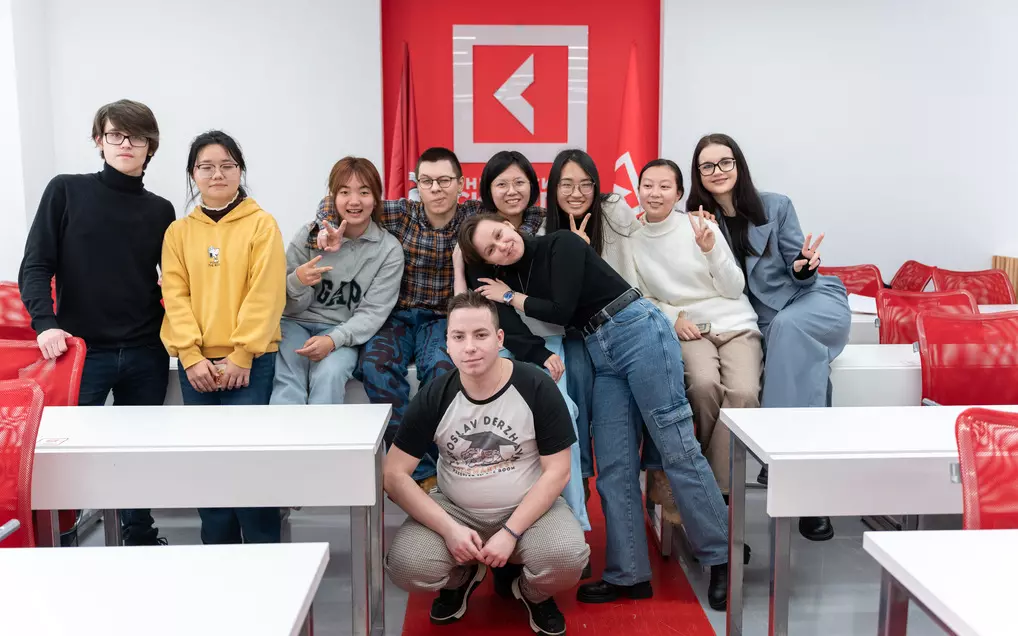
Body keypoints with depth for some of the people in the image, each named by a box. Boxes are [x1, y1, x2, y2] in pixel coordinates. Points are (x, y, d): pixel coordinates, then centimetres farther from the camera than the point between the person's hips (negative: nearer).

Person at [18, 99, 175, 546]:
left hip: (145, 355, 3)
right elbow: (36, 266, -3)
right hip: (82, 350, -2)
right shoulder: (67, 191, 2)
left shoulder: (160, 211, 9)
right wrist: (45, 322, -18)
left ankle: (140, 536, 28)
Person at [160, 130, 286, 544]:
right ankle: (218, 551, 21)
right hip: (196, 364, 4)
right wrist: (192, 356, -8)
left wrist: (240, 356, -12)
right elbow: (175, 296, 4)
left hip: (249, 362, -3)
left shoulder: (261, 224, 0)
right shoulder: (178, 232, 10)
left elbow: (265, 294, -7)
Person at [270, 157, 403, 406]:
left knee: (329, 375, -31)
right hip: (296, 323, 1)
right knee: (287, 382, -28)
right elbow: (290, 306, 3)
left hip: (343, 332, 0)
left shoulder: (389, 250, -3)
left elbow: (373, 312, -6)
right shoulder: (309, 234, -2)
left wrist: (333, 339, -24)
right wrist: (297, 282, -22)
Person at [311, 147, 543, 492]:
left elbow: (532, 209, 3)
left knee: (441, 367, -34)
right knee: (376, 363, -31)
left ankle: (435, 462, -16)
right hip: (398, 317, 1)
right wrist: (328, 228, -15)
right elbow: (334, 201, 7)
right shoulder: (400, 213, -2)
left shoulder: (475, 215, -2)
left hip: (445, 319, -1)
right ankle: (420, 470, -23)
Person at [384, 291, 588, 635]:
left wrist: (511, 532, -21)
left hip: (528, 508, -1)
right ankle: (461, 578, 13)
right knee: (405, 567, -25)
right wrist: (449, 529, -21)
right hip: (454, 509, 2)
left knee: (567, 559, -31)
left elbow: (556, 472, -11)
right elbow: (394, 475, -10)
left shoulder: (536, 388, -15)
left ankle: (532, 592, 9)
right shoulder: (434, 397, -11)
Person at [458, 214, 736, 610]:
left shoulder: (561, 244, -6)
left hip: (639, 331, -7)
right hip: (602, 356, 7)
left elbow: (562, 311, -14)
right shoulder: (514, 277, 11)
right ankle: (628, 575, 7)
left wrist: (512, 297, -2)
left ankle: (722, 556, 2)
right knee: (614, 467, 2)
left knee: (677, 448, -7)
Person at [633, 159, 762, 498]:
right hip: (687, 329, 0)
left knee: (744, 393, -29)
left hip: (735, 324, 0)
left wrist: (711, 249, -15)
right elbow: (644, 299, 13)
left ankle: (721, 484, -16)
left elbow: (734, 289, 0)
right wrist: (672, 317, -6)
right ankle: (708, 464, -6)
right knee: (704, 384, -32)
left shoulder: (701, 226, -1)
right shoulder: (633, 240, 4)